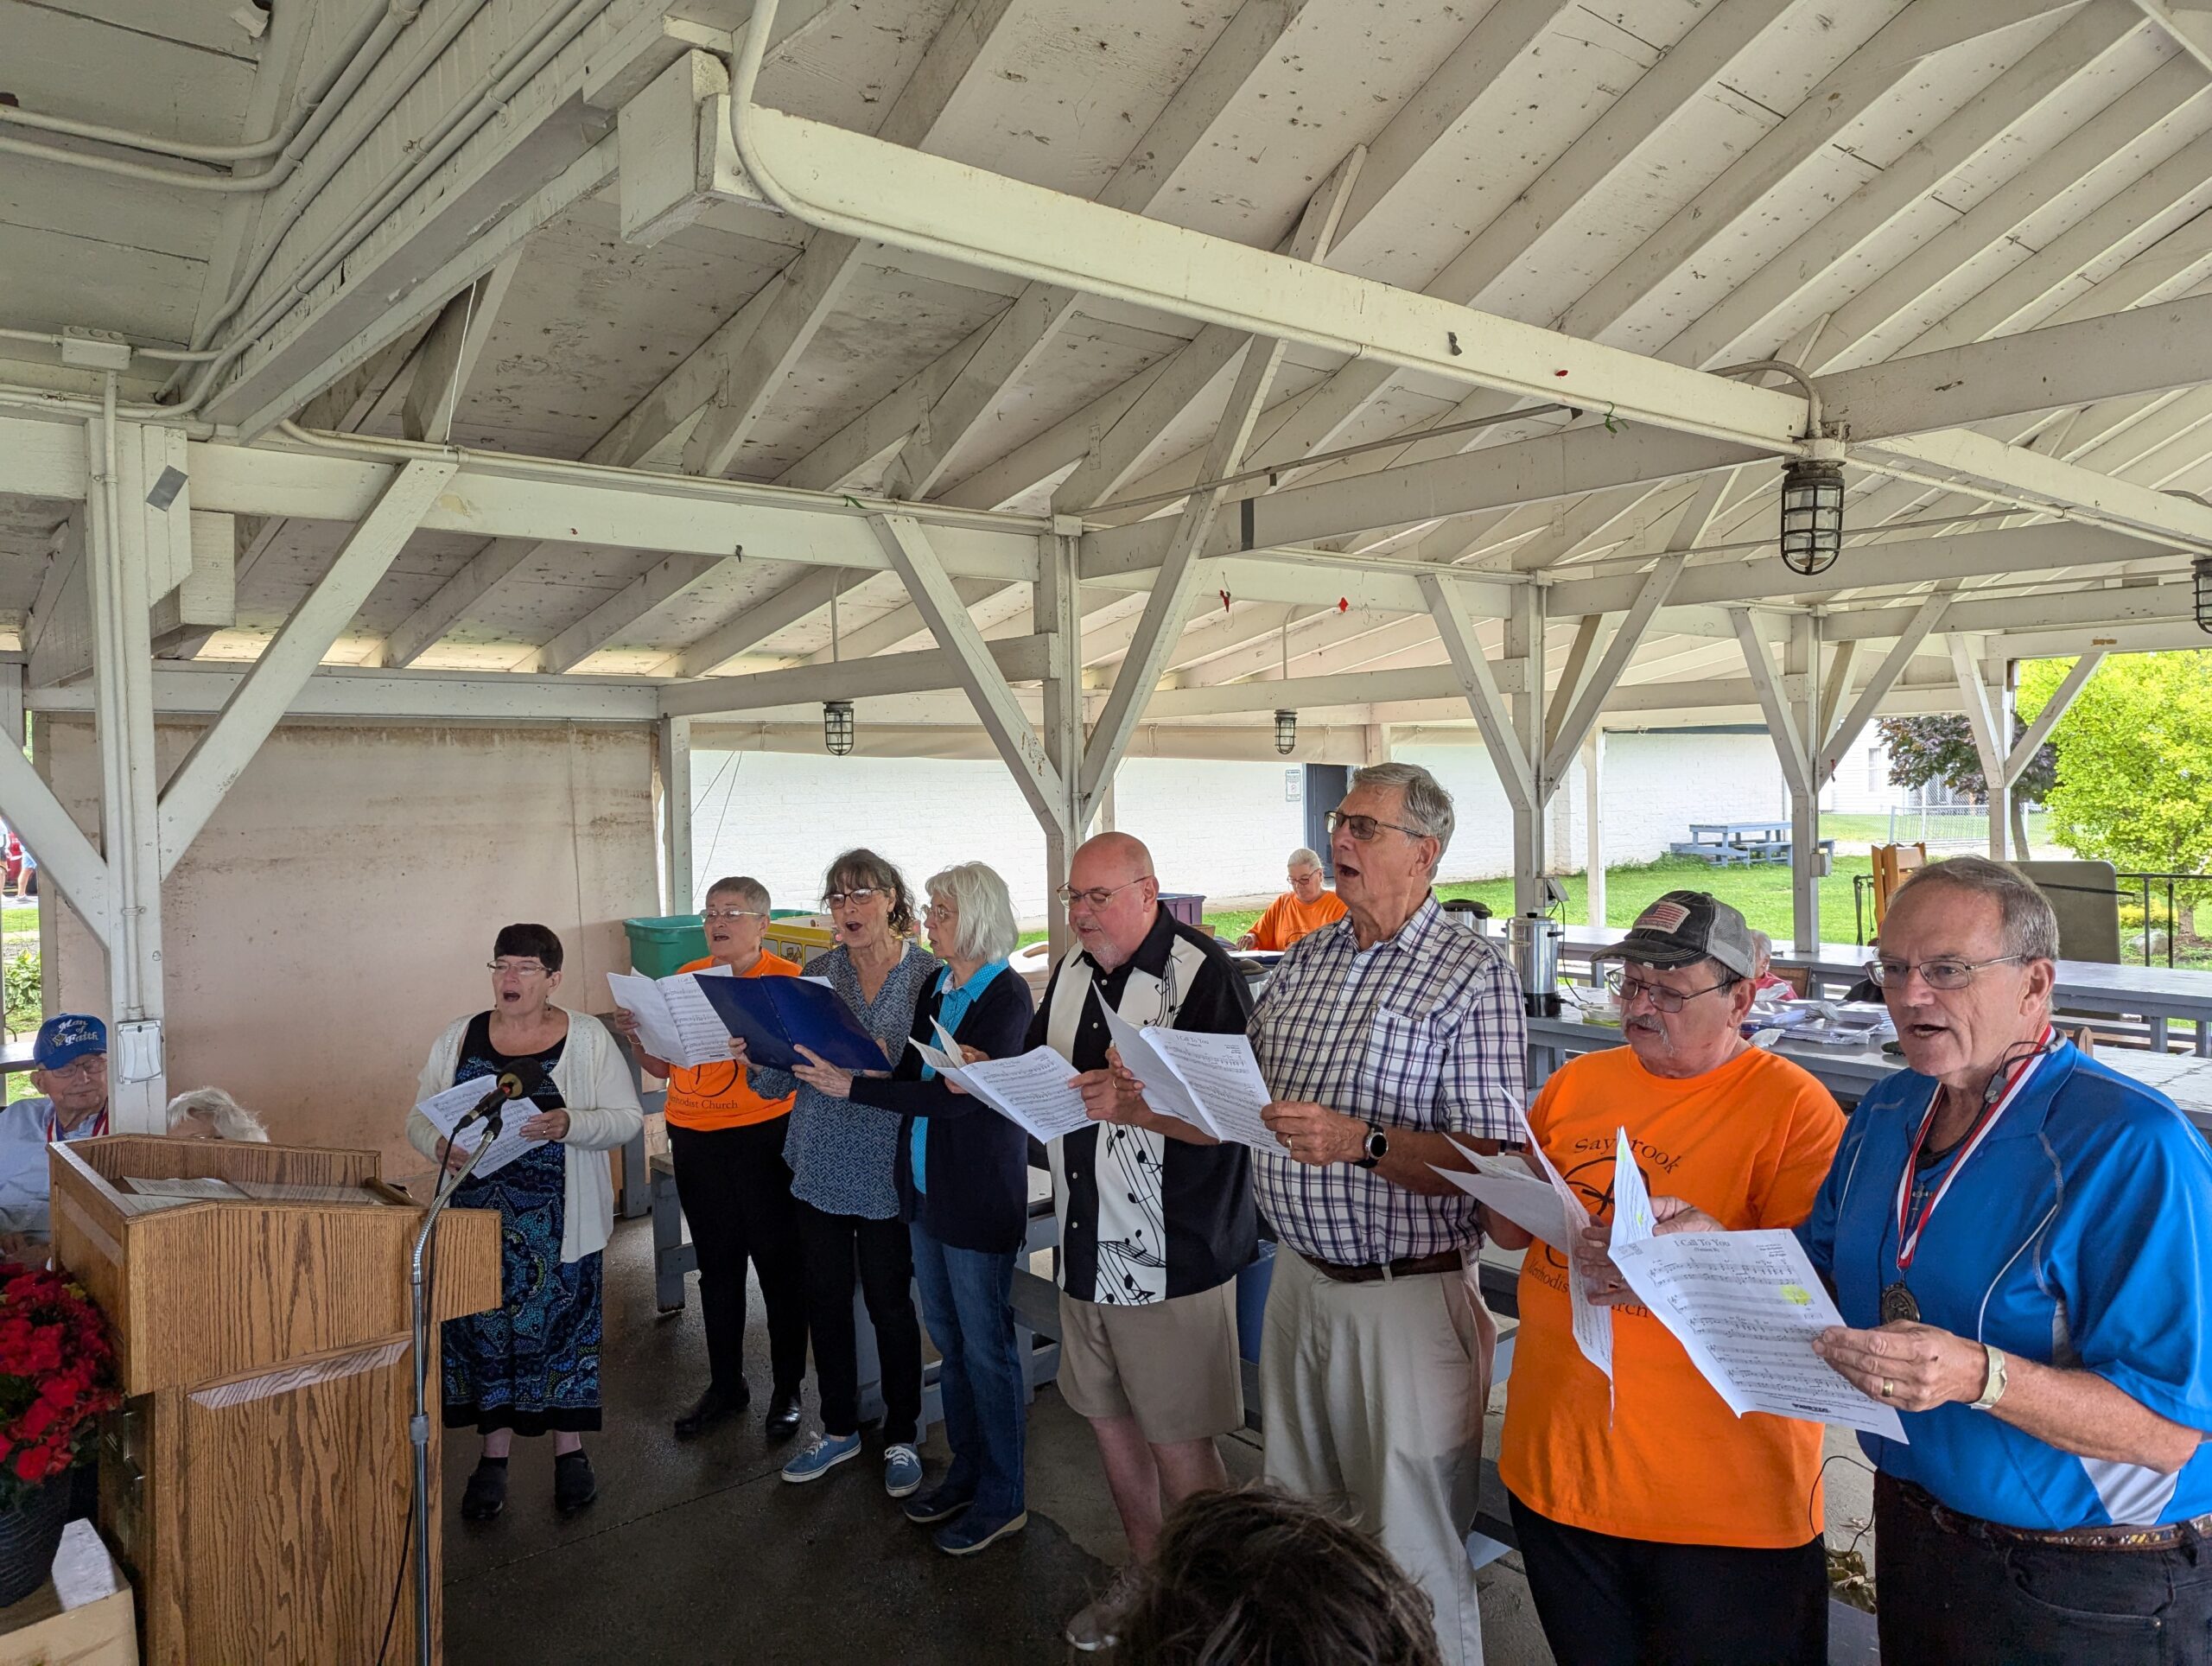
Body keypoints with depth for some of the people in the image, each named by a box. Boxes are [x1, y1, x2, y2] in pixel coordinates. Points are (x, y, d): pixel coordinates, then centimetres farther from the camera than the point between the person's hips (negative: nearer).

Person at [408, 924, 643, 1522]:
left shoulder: (588, 1037, -2)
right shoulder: (459, 1037, 5)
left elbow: (628, 1118, -5)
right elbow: (418, 1118, 8)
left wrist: (571, 1124, -23)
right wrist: (440, 1146, -15)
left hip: (559, 1220, -2)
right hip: (479, 1215, 2)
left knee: (561, 1324, 6)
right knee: (484, 1328, 7)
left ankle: (569, 1450, 24)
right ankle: (494, 1455, 24)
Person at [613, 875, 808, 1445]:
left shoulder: (787, 978, -7)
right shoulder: (686, 978, 9)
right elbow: (663, 1066, 13)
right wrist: (634, 1034, -5)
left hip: (763, 1136, -5)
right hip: (694, 1138, 5)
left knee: (779, 1265, 5)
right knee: (717, 1266, 16)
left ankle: (787, 1391, 19)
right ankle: (724, 1385, 31)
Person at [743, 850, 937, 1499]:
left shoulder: (929, 975, -8)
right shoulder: (816, 973, 4)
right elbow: (779, 1081, 6)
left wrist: (884, 1069, -28)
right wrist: (756, 1056, -14)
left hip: (887, 1172, -4)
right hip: (821, 1167, 4)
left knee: (891, 1306, 8)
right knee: (824, 1301, 14)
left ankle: (902, 1439, 28)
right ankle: (839, 1428, 35)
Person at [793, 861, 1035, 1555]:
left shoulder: (1007, 996, -17)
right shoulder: (936, 987, 7)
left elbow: (958, 1095, -25)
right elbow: (910, 1074, 6)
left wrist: (856, 1088, -26)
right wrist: (835, 1072, -8)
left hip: (980, 1197, -8)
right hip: (925, 1187, 8)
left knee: (985, 1346, 4)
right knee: (948, 1339, 18)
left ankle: (1003, 1497, 20)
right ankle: (967, 1471, 35)